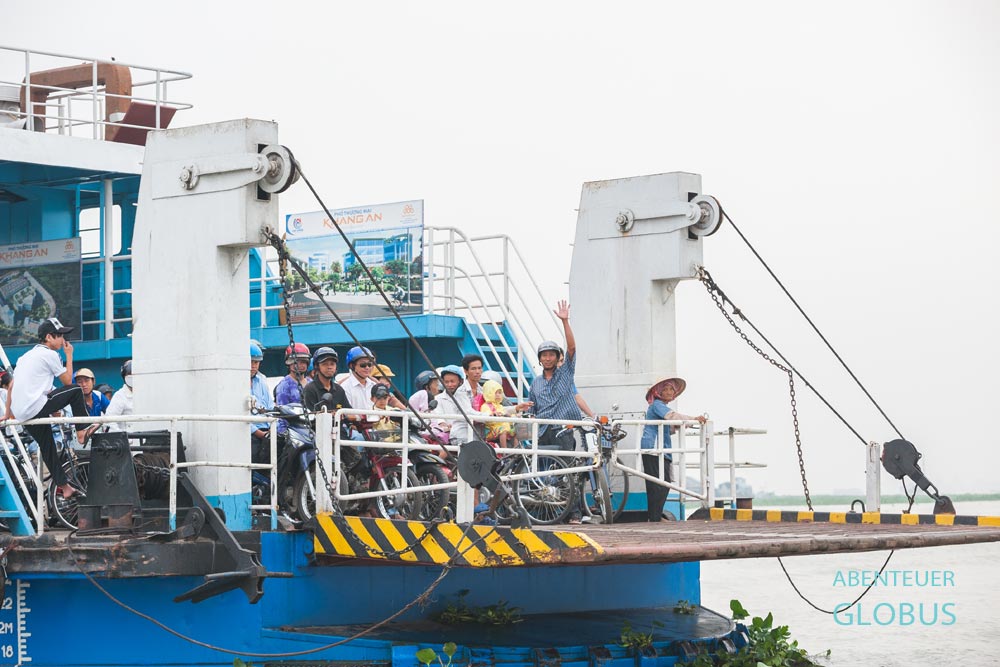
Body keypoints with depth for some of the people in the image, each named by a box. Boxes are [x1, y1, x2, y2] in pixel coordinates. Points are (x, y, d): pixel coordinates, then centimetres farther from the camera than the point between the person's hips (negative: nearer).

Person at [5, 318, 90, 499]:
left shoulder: (26, 355, 23)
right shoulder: (50, 354, -4)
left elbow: (11, 386, 24)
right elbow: (67, 380, 3)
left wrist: (8, 414, 27)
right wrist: (69, 355, 13)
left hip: (21, 414, 9)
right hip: (36, 408, -9)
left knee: (47, 446, 16)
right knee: (75, 390, 0)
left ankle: (63, 486, 18)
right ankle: (82, 431, 8)